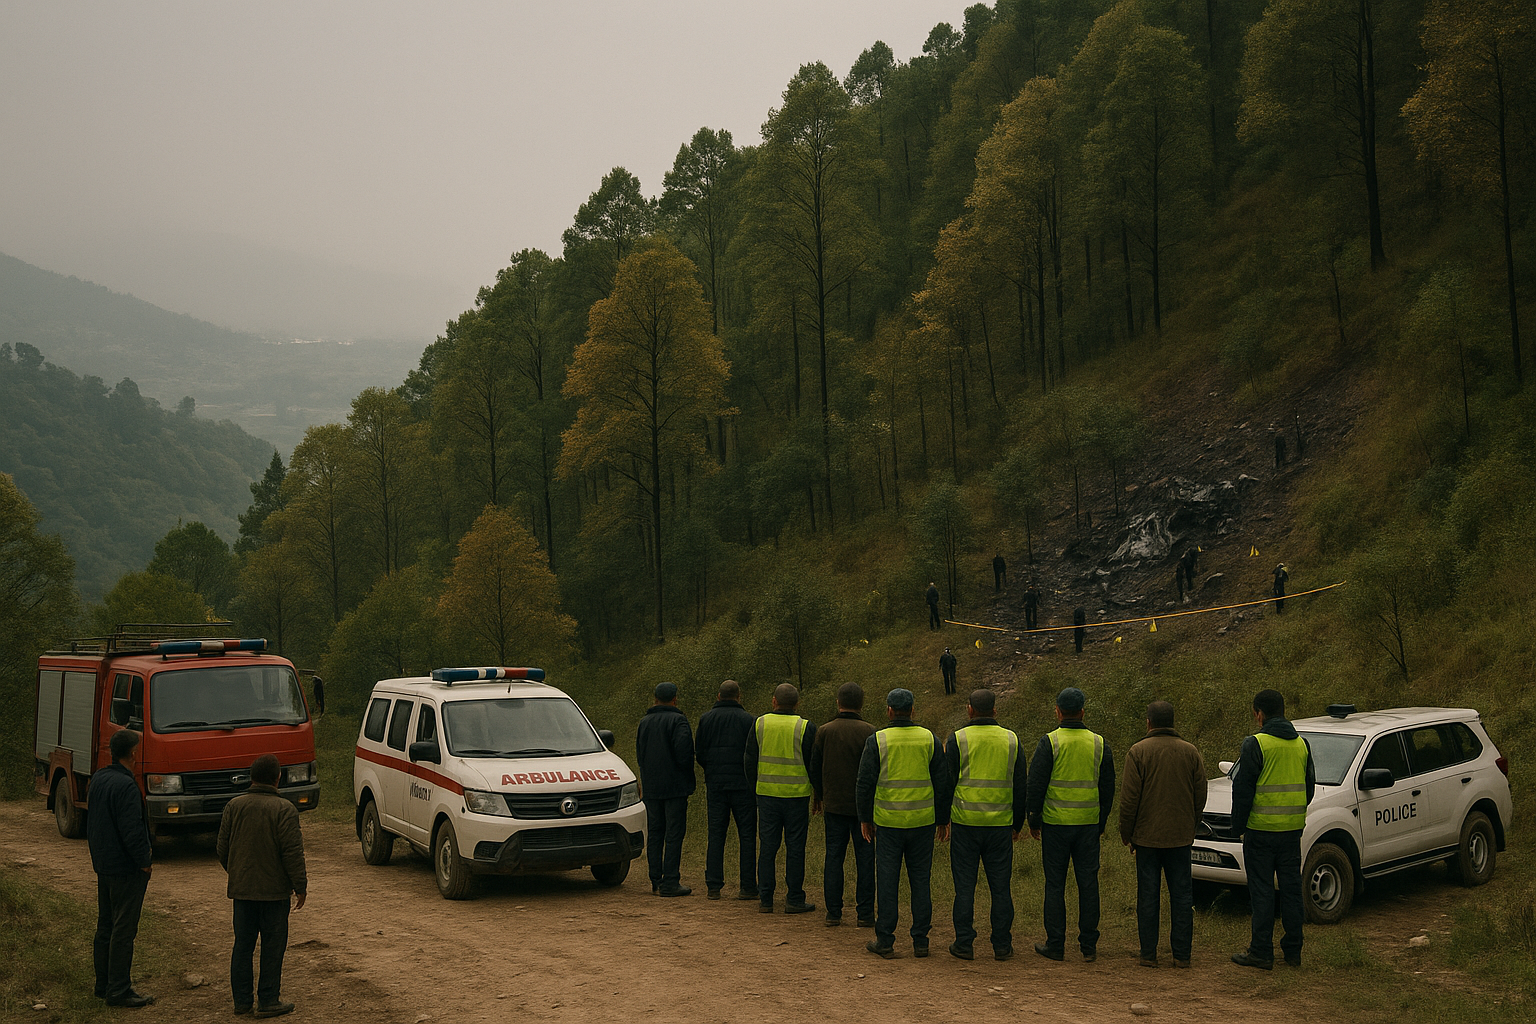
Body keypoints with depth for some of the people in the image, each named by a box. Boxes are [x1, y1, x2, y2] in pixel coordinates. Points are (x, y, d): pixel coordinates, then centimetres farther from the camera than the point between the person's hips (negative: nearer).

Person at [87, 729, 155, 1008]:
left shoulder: (98, 779, 7)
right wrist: (145, 860, -11)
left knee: (105, 927, 17)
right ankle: (119, 991, 2)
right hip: (126, 868, -9)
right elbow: (132, 831, -24)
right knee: (123, 930, -2)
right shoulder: (126, 785, -23)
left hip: (103, 865, 10)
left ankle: (103, 985, 26)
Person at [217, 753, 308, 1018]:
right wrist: (300, 886, -6)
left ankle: (241, 999, 18)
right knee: (272, 946, 4)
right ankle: (268, 1001, 7)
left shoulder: (234, 806, 2)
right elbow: (292, 852, -14)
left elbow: (222, 849, 8)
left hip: (241, 887, 5)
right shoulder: (284, 809, -12)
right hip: (274, 889, -4)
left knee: (242, 944, 13)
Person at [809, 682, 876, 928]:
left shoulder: (824, 732, 0)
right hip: (863, 806, -2)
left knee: (833, 857, 8)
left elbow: (814, 768, 7)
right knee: (864, 859, 4)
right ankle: (865, 914, 5)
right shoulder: (869, 732, -8)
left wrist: (818, 797, 21)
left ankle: (833, 913, 8)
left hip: (833, 805, 2)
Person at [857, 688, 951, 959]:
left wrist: (865, 819, 7)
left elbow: (865, 783, -4)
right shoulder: (929, 740, 1)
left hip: (888, 822, -2)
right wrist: (943, 818, 11)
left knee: (887, 881, 5)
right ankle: (920, 941, 11)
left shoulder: (876, 741, -6)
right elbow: (941, 782, 3)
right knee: (921, 881, 9)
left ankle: (885, 941, 9)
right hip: (922, 822, 2)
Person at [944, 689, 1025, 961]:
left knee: (965, 886, 4)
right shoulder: (1011, 740, 3)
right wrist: (1017, 824, 15)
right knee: (1001, 886, 8)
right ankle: (1002, 946, 12)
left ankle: (964, 944, 7)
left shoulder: (958, 740, -5)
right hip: (1000, 824, 2)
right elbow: (1020, 786, 7)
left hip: (965, 824, -2)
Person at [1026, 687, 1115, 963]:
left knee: (1055, 884, 3)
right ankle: (1089, 946, 10)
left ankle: (1055, 945, 6)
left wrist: (1033, 820, 4)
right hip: (1089, 824, 3)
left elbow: (1035, 785, -7)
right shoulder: (1099, 744, 4)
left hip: (1056, 823, -3)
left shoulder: (1049, 743, -8)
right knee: (1088, 883, 7)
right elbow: (1108, 788, 10)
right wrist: (1101, 823, 18)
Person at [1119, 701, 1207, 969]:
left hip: (1147, 836, -3)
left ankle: (1149, 954, 6)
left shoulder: (1138, 752, -7)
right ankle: (1181, 954, 8)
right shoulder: (1191, 752, 5)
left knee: (1148, 895, 3)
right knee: (1182, 894, 7)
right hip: (1180, 836, 3)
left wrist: (1126, 833, 1)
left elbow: (1129, 798, -9)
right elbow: (1200, 796, 8)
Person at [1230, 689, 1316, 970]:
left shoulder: (1256, 744, -12)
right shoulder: (1301, 744, 8)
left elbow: (1243, 789, -12)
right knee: (1291, 888, 12)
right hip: (1293, 830, 6)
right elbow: (1310, 787, 16)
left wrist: (1238, 825, -2)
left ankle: (1261, 952, 2)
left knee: (1262, 891, -1)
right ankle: (1293, 950, 17)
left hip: (1261, 829, -6)